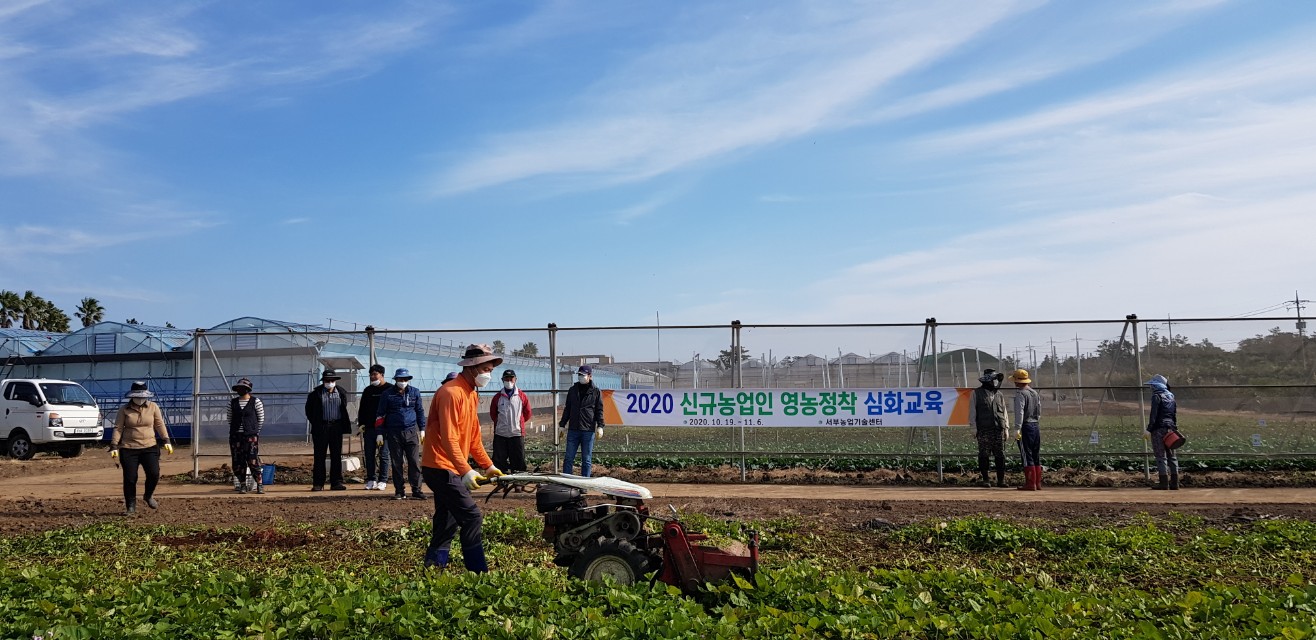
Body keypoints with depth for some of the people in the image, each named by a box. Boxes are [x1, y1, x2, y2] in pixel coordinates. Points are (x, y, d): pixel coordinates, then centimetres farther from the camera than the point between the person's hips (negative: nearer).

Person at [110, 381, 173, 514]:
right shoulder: (124, 409, 1)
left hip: (149, 447, 1)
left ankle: (148, 496, 17)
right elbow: (118, 428, 0)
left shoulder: (153, 407, 5)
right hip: (128, 449, -1)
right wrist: (114, 446, -6)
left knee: (154, 473, -12)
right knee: (130, 478, -1)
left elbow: (160, 425, 9)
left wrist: (166, 441, 3)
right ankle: (130, 506, 14)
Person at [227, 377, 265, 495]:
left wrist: (254, 431, 5)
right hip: (235, 436, 4)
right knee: (238, 462, 3)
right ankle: (242, 485, 12)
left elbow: (261, 419, 3)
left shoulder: (256, 401, -1)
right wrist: (235, 429, 12)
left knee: (253, 461, -8)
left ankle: (260, 485, 0)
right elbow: (229, 419, 17)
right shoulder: (232, 402, 9)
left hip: (251, 436, -4)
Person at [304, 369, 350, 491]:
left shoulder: (341, 394, 9)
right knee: (319, 456, 1)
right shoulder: (315, 394, 1)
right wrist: (315, 424, 3)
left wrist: (344, 425, 8)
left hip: (336, 427, 2)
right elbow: (309, 410, 8)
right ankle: (318, 483, 5)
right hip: (320, 428, -2)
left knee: (336, 456, 3)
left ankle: (336, 482, 8)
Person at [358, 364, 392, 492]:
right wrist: (361, 423, 7)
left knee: (383, 455, 0)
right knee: (369, 455, 5)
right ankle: (371, 480, 12)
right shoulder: (368, 390, 15)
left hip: (384, 428, -5)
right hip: (369, 428, 5)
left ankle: (383, 481, 5)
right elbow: (362, 408, 18)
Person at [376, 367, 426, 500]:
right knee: (396, 464, 4)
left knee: (414, 462, -3)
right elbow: (380, 414, 6)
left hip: (411, 431, 1)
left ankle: (416, 490, 1)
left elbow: (420, 411, 16)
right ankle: (399, 491, 11)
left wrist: (422, 429, 13)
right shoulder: (387, 394, 3)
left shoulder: (415, 392, 9)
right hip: (394, 433, -1)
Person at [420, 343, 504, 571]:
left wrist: (488, 465, 16)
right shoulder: (451, 393, -18)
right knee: (472, 518, -13)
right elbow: (449, 439, -24)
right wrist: (466, 471, -29)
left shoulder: (472, 394, 13)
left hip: (451, 470, 10)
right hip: (441, 468, -10)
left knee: (447, 524, 13)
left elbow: (473, 437, 19)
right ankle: (479, 574, -10)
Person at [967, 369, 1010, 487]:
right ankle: (983, 479, 4)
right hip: (984, 430, -4)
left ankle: (1001, 480, 6)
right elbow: (972, 412, 3)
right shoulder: (977, 393, 4)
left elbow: (1004, 412, 18)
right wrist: (974, 428, -3)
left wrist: (1006, 428, 11)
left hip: (999, 429, 4)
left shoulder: (999, 394, 16)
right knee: (983, 456, -2)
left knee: (1000, 456, 1)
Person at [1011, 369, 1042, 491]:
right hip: (1036, 426, 8)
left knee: (1027, 456, -5)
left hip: (1026, 426, -8)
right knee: (1036, 456, 13)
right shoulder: (1035, 393, 15)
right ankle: (1038, 483, 16)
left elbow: (1019, 413, -20)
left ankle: (1030, 484, -5)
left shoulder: (1020, 394, -12)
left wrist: (1017, 429, -23)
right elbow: (1039, 412, 19)